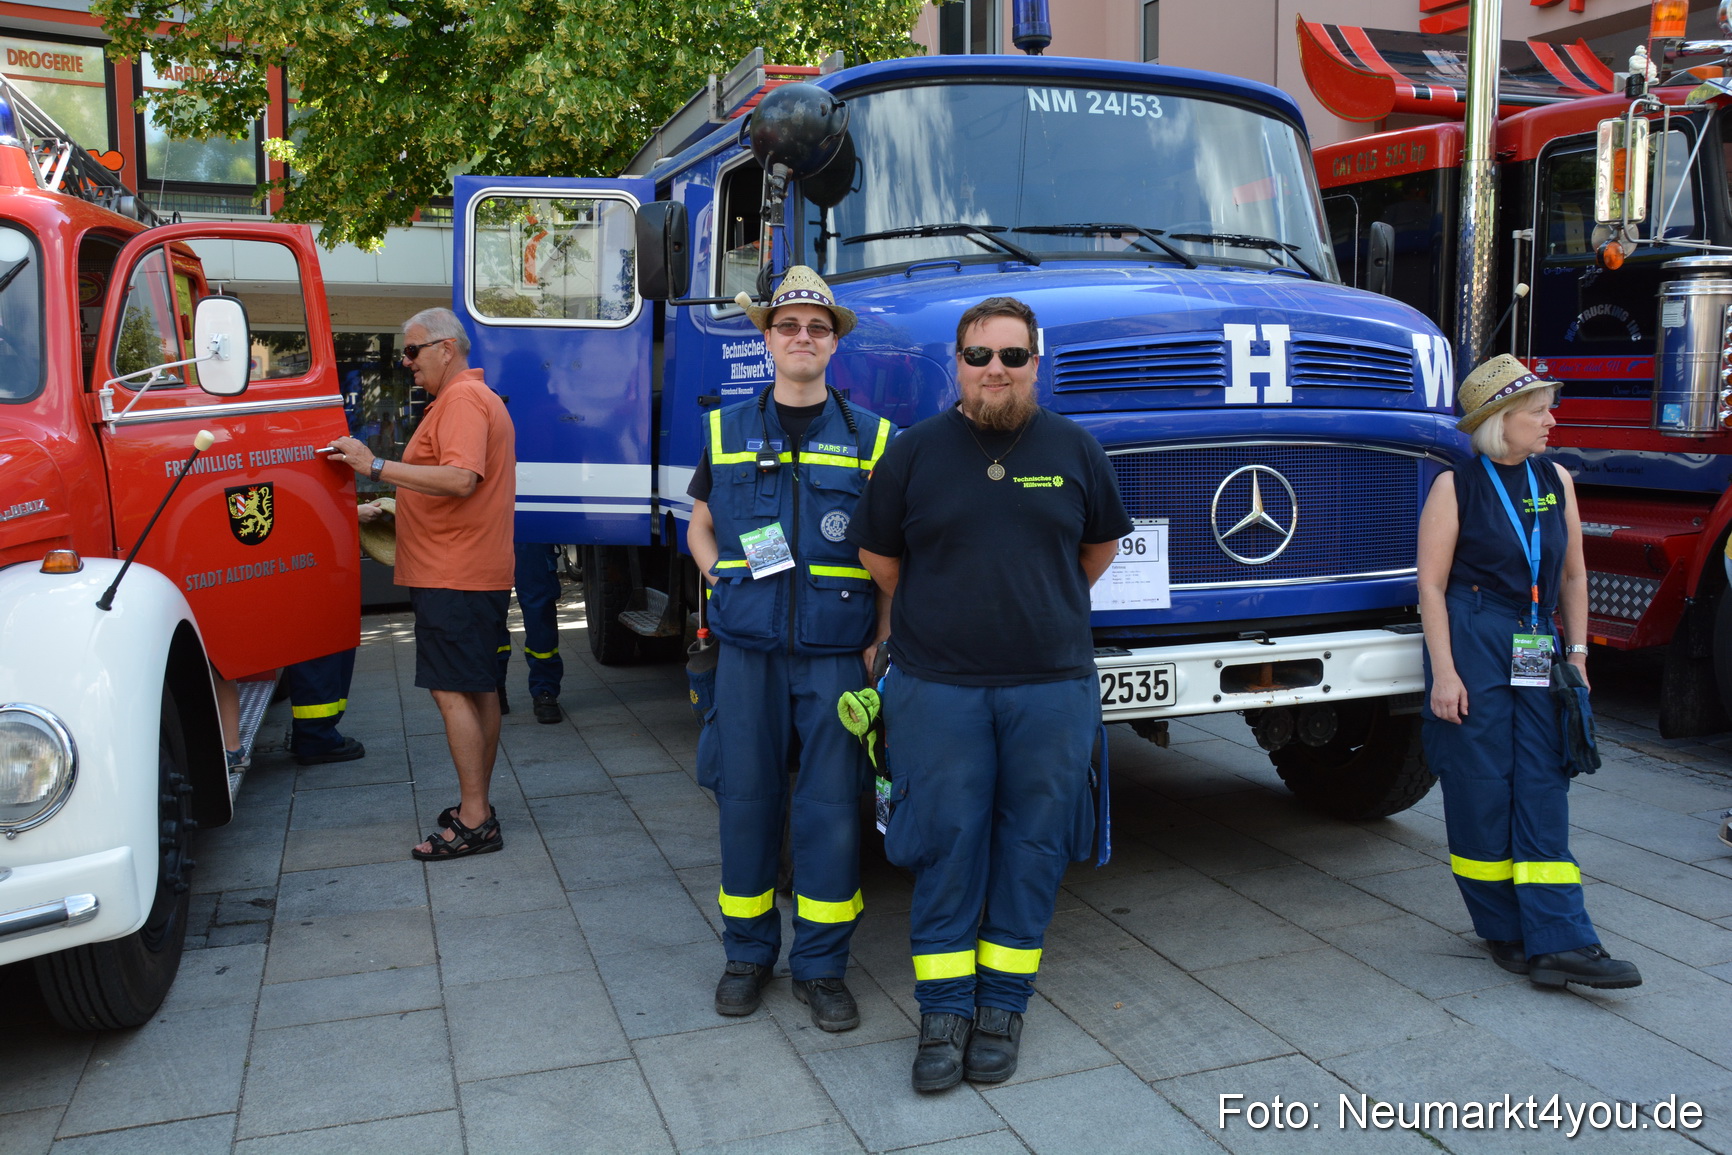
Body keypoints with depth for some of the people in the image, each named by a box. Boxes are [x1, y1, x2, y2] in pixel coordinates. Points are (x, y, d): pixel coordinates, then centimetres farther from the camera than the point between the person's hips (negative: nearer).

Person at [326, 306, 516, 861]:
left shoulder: (463, 400, -14)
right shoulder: (475, 398, 21)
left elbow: (461, 479, -28)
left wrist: (376, 467, -25)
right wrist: (385, 508, 26)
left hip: (454, 578, -11)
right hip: (477, 573, 11)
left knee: (453, 692, -9)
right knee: (479, 690, 13)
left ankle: (474, 822, -7)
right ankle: (476, 806, 21)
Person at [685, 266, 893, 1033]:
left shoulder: (871, 437, 6)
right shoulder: (727, 431, 10)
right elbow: (700, 525, 22)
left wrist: (881, 644, -1)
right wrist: (715, 572, 2)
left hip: (836, 649, -1)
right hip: (748, 644, 1)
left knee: (832, 805, 2)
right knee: (746, 797, 6)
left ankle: (821, 964, 16)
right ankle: (748, 953, 23)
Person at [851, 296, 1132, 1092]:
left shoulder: (1075, 450, 4)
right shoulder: (914, 453, 1)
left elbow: (1099, 546, 18)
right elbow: (879, 557, 10)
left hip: (1050, 687, 1)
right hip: (938, 688, -1)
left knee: (1032, 846, 7)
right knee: (944, 846, 3)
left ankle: (1003, 1004, 21)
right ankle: (945, 1011, 15)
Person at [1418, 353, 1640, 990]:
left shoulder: (1555, 480, 10)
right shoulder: (1457, 486, -4)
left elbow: (1573, 574, 15)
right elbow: (1431, 584, -7)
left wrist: (1576, 652, 9)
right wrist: (1443, 672, -13)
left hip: (1536, 651, 5)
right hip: (1472, 644, -5)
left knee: (1543, 786, 0)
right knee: (1481, 787, 1)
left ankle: (1559, 940, -2)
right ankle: (1504, 930, 13)